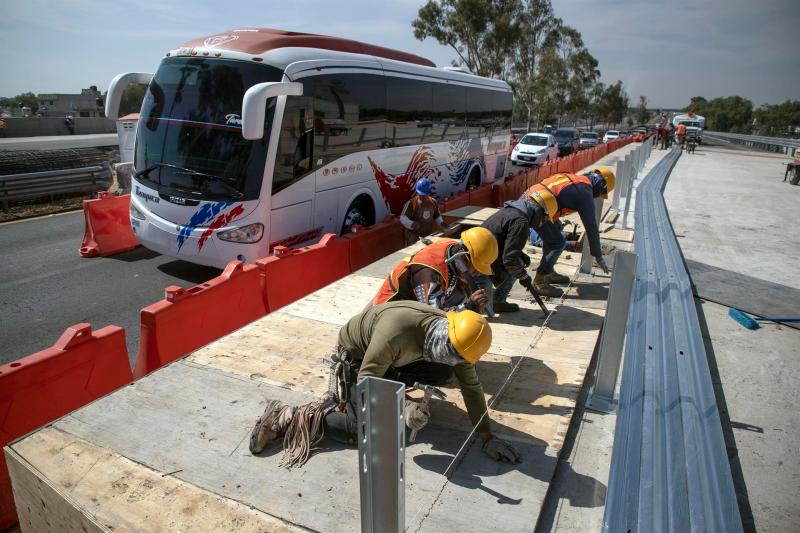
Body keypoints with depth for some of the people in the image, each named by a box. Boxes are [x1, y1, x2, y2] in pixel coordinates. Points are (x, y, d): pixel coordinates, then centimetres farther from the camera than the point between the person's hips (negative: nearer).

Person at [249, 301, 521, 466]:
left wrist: (487, 437, -8)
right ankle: (288, 418, -12)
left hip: (393, 359, 7)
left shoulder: (457, 340, -20)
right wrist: (402, 407, -48)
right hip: (354, 355, -6)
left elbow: (471, 385, -10)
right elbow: (366, 380, -34)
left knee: (442, 373, -8)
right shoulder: (397, 332, -42)